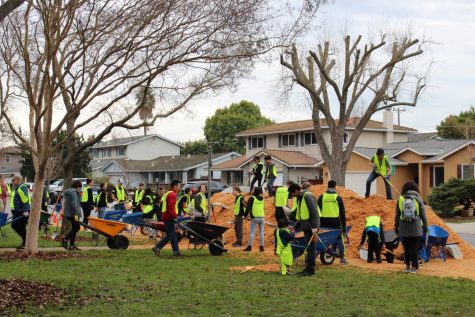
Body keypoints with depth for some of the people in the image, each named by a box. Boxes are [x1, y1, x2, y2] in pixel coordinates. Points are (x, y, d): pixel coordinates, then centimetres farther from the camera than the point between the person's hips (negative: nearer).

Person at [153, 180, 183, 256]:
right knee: (170, 235, -8)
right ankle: (157, 247, -8)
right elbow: (171, 207, -24)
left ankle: (176, 251, 14)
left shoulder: (168, 193, 19)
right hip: (170, 218, -11)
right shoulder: (172, 194, -14)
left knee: (173, 234, 12)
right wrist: (175, 216, -24)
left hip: (166, 216, 11)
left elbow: (163, 204, 24)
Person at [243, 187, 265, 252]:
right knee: (261, 232, 7)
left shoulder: (252, 198, -5)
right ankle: (261, 247, 6)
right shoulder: (262, 199, 11)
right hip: (262, 217, 4)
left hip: (254, 217, -4)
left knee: (252, 232, -1)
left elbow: (248, 207, -11)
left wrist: (245, 215, -5)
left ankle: (249, 246, -5)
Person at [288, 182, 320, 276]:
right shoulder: (300, 198, 16)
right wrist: (295, 227, 18)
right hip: (306, 227, 10)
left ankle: (311, 270, -1)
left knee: (310, 248, -6)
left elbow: (315, 213, -20)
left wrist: (315, 228, -24)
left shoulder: (308, 196, -14)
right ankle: (308, 268, 18)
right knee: (308, 248, 13)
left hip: (311, 227, -10)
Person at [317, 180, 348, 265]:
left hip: (324, 222, 1)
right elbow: (342, 213, 2)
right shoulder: (338, 198, 2)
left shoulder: (322, 197, 5)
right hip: (335, 222, -1)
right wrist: (344, 226, 6)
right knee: (339, 240, 7)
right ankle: (342, 258, 6)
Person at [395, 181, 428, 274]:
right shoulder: (418, 199, 0)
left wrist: (396, 228, 10)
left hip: (404, 229, 1)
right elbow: (423, 215, 0)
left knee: (406, 248, 9)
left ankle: (407, 266, 12)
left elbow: (397, 216, 4)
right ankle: (414, 267, 6)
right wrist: (425, 227, 6)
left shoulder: (400, 199, 2)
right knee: (414, 248, 4)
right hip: (416, 228, -1)